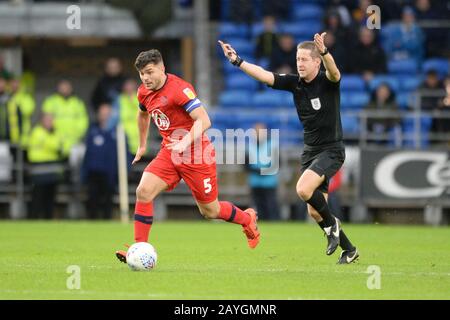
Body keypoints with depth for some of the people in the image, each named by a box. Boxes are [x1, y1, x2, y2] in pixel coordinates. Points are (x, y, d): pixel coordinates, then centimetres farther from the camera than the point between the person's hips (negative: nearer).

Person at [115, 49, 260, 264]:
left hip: (196, 154, -6)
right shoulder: (144, 93, 4)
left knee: (209, 211, 6)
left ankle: (247, 219, 37)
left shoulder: (179, 89, -21)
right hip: (169, 153, 6)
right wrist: (142, 145, 33)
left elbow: (203, 120, -27)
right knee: (143, 192, -16)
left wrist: (185, 143, -40)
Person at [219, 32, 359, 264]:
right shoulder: (294, 83, 1)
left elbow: (333, 72, -37)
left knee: (303, 189, -28)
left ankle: (332, 224, -3)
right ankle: (348, 249, 22)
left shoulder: (327, 81, -13)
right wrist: (237, 61, -19)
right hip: (310, 151, 7)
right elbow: (264, 75, -5)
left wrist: (324, 52, -57)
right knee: (314, 212, 6)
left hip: (331, 150, -7)